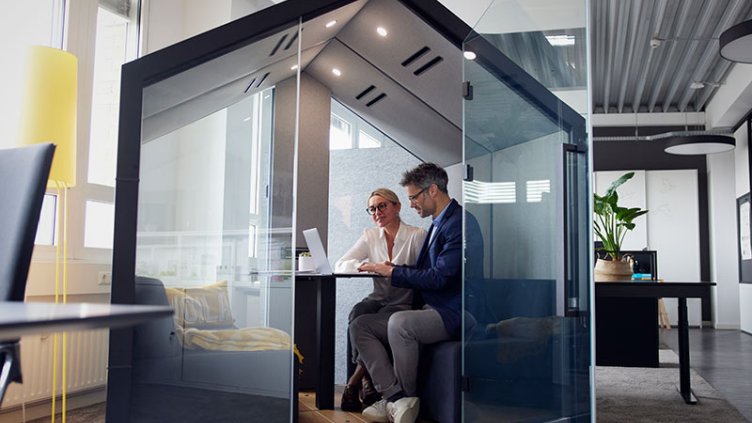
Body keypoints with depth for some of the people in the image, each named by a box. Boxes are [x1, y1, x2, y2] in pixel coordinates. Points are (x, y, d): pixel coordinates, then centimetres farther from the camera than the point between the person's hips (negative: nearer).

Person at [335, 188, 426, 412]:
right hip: (378, 299, 4)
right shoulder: (370, 236, 11)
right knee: (357, 313, -31)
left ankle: (354, 384, -18)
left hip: (404, 303, -4)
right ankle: (366, 381, -24)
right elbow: (340, 266, 3)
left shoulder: (417, 235, -2)